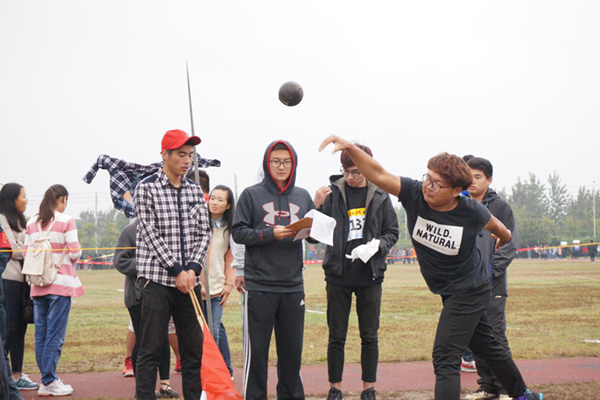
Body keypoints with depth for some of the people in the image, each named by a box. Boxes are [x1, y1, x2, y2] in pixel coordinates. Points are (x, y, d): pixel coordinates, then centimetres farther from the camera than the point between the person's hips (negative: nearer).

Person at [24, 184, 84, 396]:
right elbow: (75, 252, -11)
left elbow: (26, 254, 7)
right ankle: (49, 382, -1)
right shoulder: (66, 221, -7)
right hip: (61, 283, -5)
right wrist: (70, 256, 11)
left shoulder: (31, 223, 8)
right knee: (55, 335, -2)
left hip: (37, 284, 5)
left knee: (41, 334, 9)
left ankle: (46, 380, 14)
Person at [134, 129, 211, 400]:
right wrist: (177, 271, -12)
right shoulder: (146, 188, -3)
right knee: (151, 349, -2)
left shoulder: (195, 190, 12)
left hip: (189, 279, 5)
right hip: (157, 279, -5)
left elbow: (204, 232, 8)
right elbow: (151, 235, -9)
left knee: (193, 348, 8)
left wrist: (193, 269, -7)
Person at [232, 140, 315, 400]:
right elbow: (238, 232, -3)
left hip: (293, 286, 3)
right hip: (259, 286, -3)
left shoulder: (302, 196, 12)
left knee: (292, 349, 10)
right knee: (257, 350, 1)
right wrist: (270, 234, -16)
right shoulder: (251, 195, 1)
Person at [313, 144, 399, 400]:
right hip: (338, 275, -1)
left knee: (369, 336, 8)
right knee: (336, 336, 6)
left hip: (370, 275, 1)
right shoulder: (333, 193, -3)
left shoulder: (380, 196, 1)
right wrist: (316, 207, -22)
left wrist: (378, 244, -12)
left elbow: (392, 232, 9)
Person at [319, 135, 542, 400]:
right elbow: (378, 174, -27)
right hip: (449, 291, 5)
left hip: (470, 291, -5)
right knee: (486, 346, 23)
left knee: (445, 357, -15)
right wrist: (349, 147, -42)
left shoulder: (471, 212, -23)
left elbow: (496, 227, 0)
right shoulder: (415, 194, -17)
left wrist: (504, 240, 21)